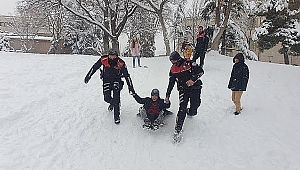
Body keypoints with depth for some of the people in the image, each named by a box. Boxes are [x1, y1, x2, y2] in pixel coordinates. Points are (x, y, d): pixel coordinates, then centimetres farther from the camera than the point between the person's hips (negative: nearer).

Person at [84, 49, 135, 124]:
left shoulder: (121, 63, -22)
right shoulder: (103, 60, -19)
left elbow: (127, 75, -15)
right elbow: (95, 67, -4)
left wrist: (131, 87, -16)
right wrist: (88, 76, 0)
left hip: (117, 80, -2)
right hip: (106, 79, 2)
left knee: (116, 98, -15)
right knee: (107, 98, -3)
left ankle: (117, 116, -1)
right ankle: (112, 103, 37)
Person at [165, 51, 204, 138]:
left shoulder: (189, 64, -8)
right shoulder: (173, 69, 5)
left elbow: (201, 71, -11)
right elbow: (171, 83, 14)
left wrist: (193, 79, -25)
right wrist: (167, 95, 14)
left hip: (194, 88, -1)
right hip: (183, 90, 2)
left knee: (195, 105, -3)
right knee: (182, 108, -14)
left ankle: (190, 112, 37)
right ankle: (178, 128, -10)